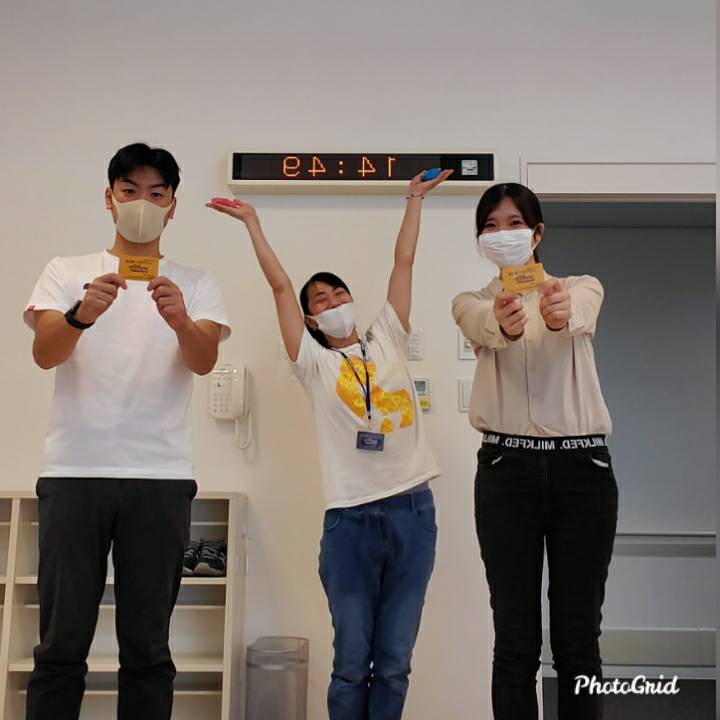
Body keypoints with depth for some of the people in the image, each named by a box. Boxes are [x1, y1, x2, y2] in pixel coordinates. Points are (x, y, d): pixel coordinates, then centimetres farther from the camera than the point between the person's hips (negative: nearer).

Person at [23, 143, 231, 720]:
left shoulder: (197, 284, 11)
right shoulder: (66, 272, 12)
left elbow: (204, 361, -6)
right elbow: (44, 354, -4)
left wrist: (180, 319, -28)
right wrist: (82, 314, -25)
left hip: (161, 478, 0)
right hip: (73, 473, 0)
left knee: (147, 647, 5)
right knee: (61, 645, 4)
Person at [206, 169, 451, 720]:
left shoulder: (388, 341, 14)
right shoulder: (314, 363, 7)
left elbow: (404, 262, 15)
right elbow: (281, 285, 5)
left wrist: (416, 198, 18)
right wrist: (252, 223, 8)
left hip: (413, 509, 2)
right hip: (350, 517, -2)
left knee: (395, 662, 8)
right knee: (352, 662, 4)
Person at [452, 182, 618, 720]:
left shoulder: (582, 287, 7)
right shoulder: (471, 303, 8)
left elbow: (579, 317, -19)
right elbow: (487, 330, -18)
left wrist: (561, 313, -44)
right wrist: (505, 325, -43)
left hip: (582, 466, 0)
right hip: (508, 468, 0)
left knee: (578, 636, 6)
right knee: (516, 638, 3)